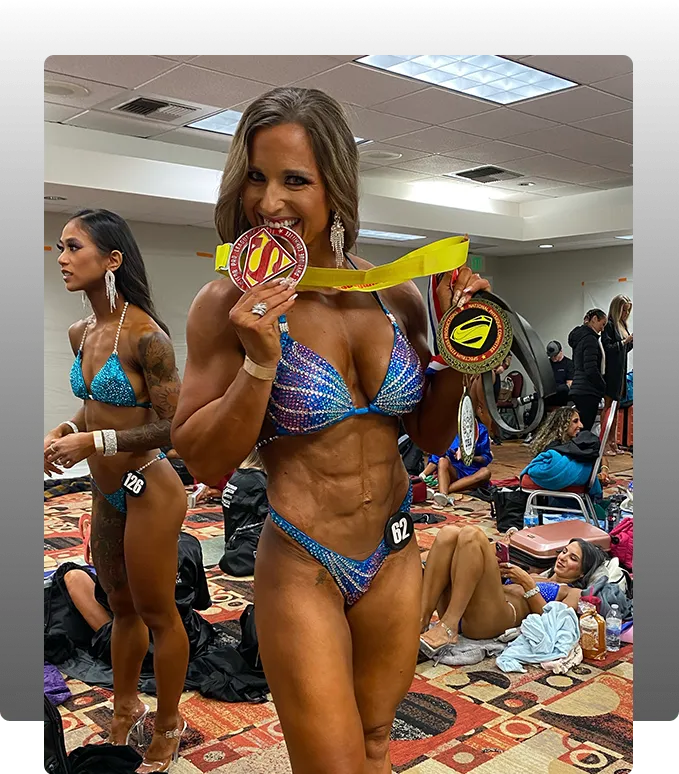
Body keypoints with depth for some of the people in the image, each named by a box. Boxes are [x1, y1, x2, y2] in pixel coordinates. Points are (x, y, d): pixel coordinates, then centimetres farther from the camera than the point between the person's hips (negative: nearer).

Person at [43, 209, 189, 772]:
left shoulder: (144, 335, -21)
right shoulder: (81, 333, 4)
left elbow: (173, 426, -20)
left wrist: (94, 442, -24)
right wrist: (66, 430, 0)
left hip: (147, 490, -8)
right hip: (106, 492, 8)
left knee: (157, 615, 10)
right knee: (122, 609, 24)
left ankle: (168, 727, 31)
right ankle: (126, 710, 44)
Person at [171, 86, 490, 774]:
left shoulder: (395, 295, -3)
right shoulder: (230, 304, -14)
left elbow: (431, 435, 6)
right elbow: (203, 461, -12)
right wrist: (259, 363, -25)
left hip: (395, 557, 5)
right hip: (302, 568, -4)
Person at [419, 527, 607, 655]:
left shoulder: (574, 593, 22)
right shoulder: (536, 576, 39)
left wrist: (527, 583, 0)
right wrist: (495, 569, 10)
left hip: (493, 617, -6)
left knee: (472, 535, -22)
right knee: (449, 533, -15)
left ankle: (448, 628, -30)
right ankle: (421, 620, -24)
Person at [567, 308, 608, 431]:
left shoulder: (579, 337, 18)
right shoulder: (590, 338, -12)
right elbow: (591, 369, -19)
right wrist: (603, 386, -5)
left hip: (577, 390, 10)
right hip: (588, 392, -10)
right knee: (585, 430, -9)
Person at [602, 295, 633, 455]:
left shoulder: (622, 325, 14)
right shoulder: (609, 325, -11)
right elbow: (608, 348, -16)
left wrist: (631, 341, 2)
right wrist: (625, 341, -17)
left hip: (621, 372, 8)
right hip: (611, 372, -8)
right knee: (608, 407, -5)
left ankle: (612, 442, 16)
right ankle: (605, 443, -1)